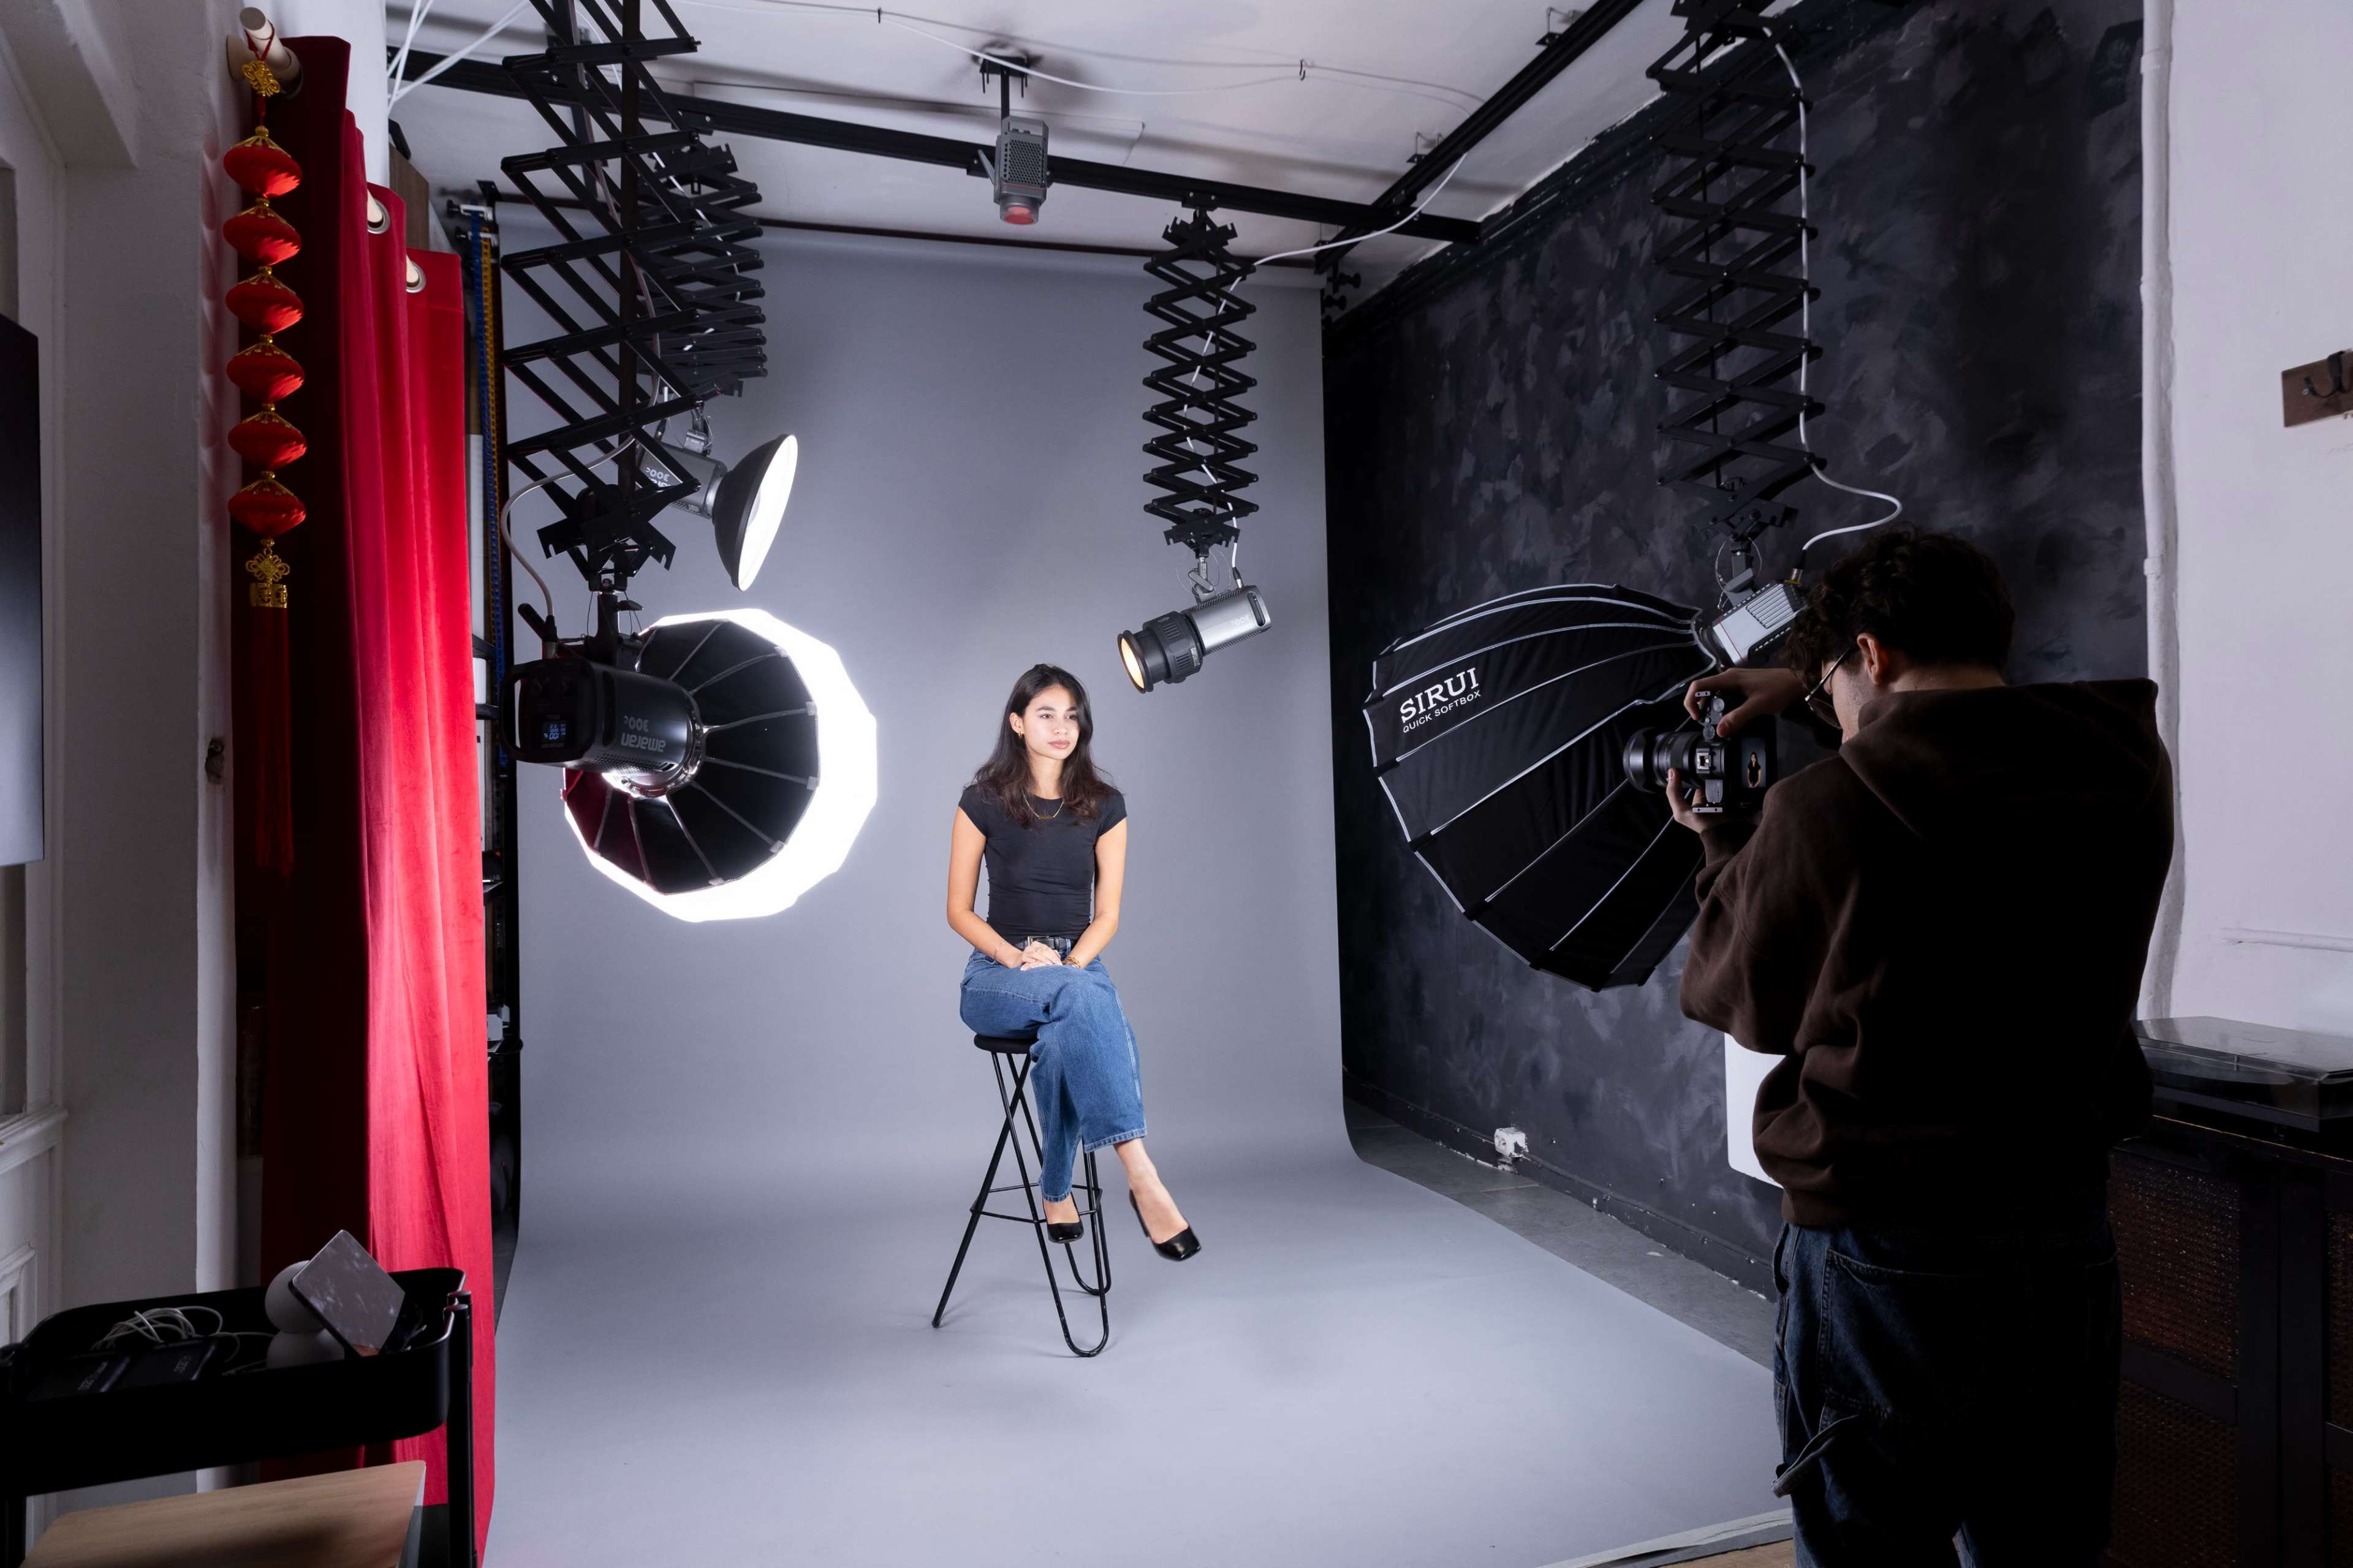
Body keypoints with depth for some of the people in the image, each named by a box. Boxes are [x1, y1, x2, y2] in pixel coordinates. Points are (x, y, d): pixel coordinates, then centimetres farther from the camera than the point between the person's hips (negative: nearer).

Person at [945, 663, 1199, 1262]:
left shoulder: (1104, 806, 6)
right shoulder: (983, 801, 0)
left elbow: (1106, 914, 4)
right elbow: (958, 910, 2)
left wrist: (1069, 964, -16)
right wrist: (1018, 958, -15)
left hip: (1079, 965, 2)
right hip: (997, 975, -2)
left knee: (1065, 1035, -36)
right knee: (1080, 999, -37)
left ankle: (1056, 1189, -15)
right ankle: (1142, 1177, -42)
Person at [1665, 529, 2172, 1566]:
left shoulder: (1824, 809, -19)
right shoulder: (2125, 771, -4)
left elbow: (1740, 1001, -4)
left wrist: (1721, 849, 12)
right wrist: (1811, 682, 23)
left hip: (1883, 1256, -5)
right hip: (2069, 1238, 5)